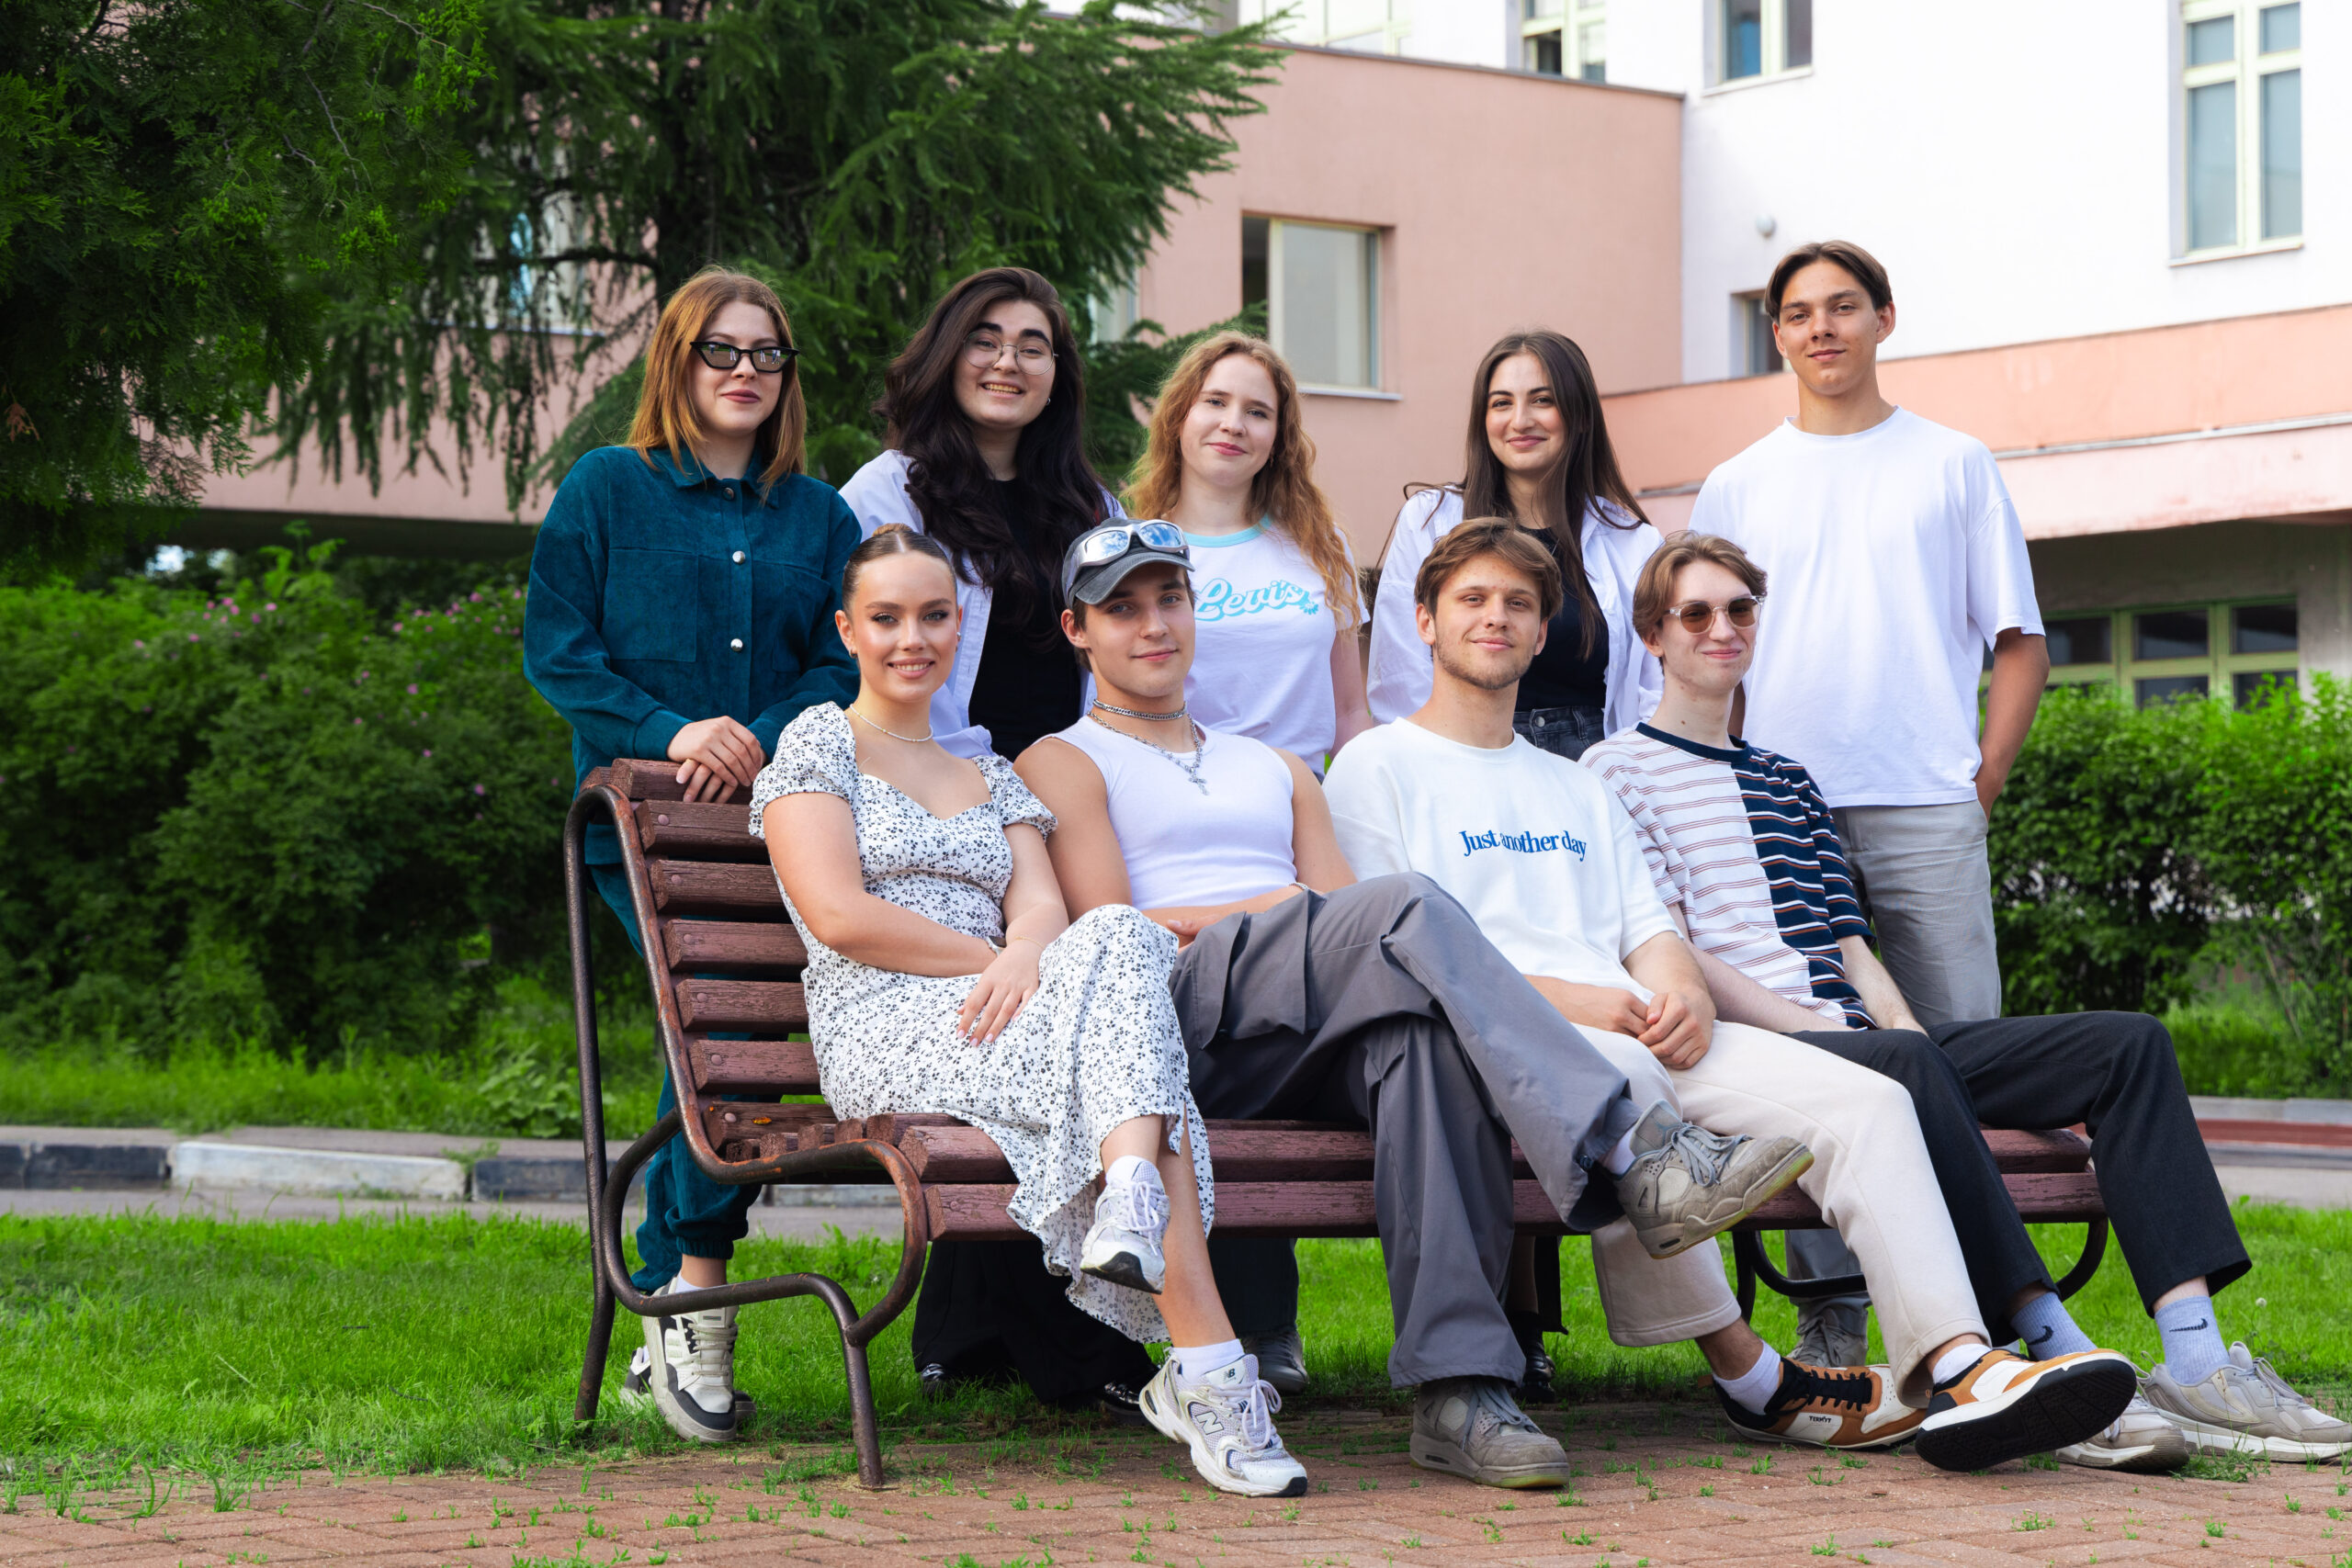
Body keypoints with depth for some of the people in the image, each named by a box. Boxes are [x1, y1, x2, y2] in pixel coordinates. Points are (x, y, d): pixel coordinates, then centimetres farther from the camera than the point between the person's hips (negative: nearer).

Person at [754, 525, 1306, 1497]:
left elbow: (1044, 906, 10)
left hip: (993, 1019, 5)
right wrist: (991, 960, -7)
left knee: (1120, 938, -33)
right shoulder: (818, 743, 12)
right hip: (884, 1034, -5)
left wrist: (1027, 960, -15)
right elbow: (839, 915, -4)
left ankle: (1132, 1203, -54)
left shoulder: (995, 779, 28)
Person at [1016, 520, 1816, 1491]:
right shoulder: (1063, 765, 19)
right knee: (1407, 908, -31)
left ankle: (1456, 1388, -46)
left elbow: (1349, 921, 18)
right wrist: (1281, 909, -3)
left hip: (1312, 1047, 4)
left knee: (1425, 1029, -36)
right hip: (1185, 1026, -4)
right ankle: (1634, 1155, -44)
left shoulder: (1276, 772, 34)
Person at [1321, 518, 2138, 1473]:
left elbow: (1649, 930, 21)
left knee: (1867, 1099, -17)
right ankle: (1747, 1373, -30)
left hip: (1645, 1031, 6)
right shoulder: (1379, 768, 11)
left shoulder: (1579, 790, 32)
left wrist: (1681, 989, -5)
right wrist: (1567, 998, -14)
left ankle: (1954, 1367, -33)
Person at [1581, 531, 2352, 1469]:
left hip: (1855, 1037, 8)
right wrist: (1811, 1028, -14)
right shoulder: (1619, 770, 7)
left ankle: (2197, 1365, -24)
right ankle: (2059, 1353, -44)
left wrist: (1905, 1029, 1)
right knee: (1906, 1065, -40)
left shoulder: (1787, 782, 29)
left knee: (2128, 1044, -9)